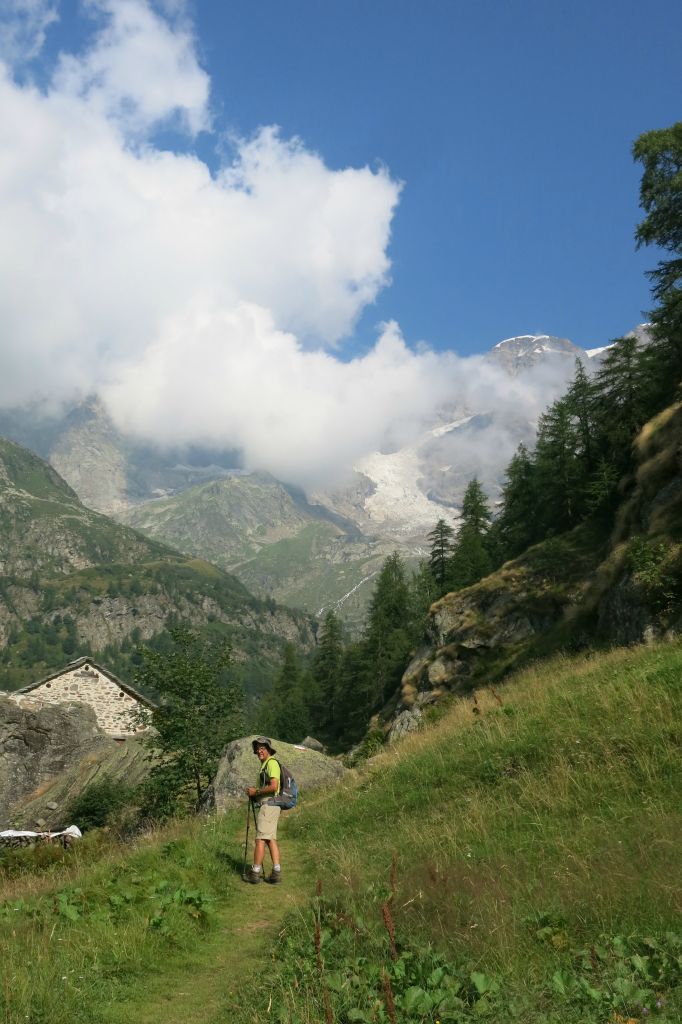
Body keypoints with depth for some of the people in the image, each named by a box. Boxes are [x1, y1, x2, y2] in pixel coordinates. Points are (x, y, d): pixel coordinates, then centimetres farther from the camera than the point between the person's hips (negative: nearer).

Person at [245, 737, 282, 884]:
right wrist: (254, 792, 10)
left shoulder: (272, 763, -11)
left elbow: (273, 786, -22)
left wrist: (256, 791, -12)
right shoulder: (264, 765, 21)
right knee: (271, 839, 7)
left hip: (268, 805, -11)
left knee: (260, 839, -7)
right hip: (269, 806, 11)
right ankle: (276, 872, 5)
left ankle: (255, 873, -4)